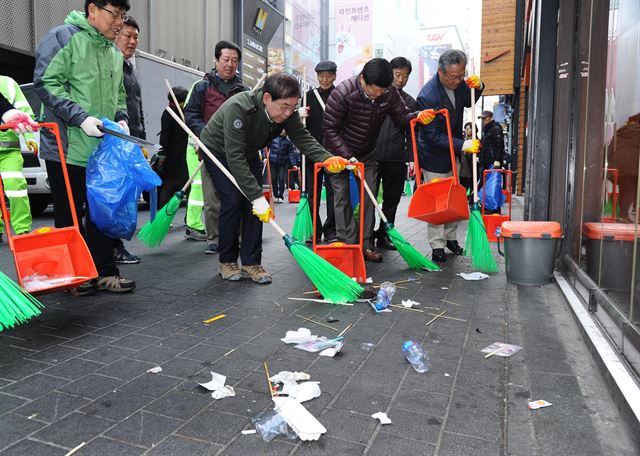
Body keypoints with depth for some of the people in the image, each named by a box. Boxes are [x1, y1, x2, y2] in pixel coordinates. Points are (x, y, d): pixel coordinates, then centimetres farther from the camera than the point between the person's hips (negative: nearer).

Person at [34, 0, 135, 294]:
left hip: (103, 148, 7)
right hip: (67, 147, -7)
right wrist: (81, 118, -22)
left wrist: (120, 119, 6)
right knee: (70, 214, 4)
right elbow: (46, 83, -14)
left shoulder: (114, 54, 16)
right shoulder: (62, 37, -6)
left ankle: (104, 272, 17)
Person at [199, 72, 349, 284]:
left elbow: (303, 138, -23)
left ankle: (251, 262, -1)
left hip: (248, 153, 6)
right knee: (233, 200, -17)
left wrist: (327, 158, -44)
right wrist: (257, 196, -45)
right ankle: (226, 262, 0)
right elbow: (235, 158, -42)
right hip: (219, 151, -5)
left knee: (255, 200, -8)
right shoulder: (238, 108, -40)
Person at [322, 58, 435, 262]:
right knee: (343, 197, -5)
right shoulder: (343, 92, -27)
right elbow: (329, 128, -23)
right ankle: (347, 245, 1)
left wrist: (418, 116, -33)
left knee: (369, 197, 1)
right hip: (339, 152, -4)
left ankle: (366, 245, 8)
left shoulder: (389, 92, -13)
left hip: (367, 153, 4)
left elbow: (402, 117, -8)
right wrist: (348, 157, -26)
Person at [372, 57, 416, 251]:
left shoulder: (410, 102, 11)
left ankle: (384, 235, 18)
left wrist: (412, 158, 5)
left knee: (392, 199, 7)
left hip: (396, 158, 3)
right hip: (371, 155, -3)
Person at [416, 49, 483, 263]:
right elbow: (432, 135, -27)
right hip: (434, 156, -8)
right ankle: (437, 246, 9)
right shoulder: (427, 96, -29)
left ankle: (450, 237, 30)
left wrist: (477, 87, -6)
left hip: (453, 152, 8)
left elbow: (468, 102, 16)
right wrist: (463, 145, -32)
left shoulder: (458, 84, -7)